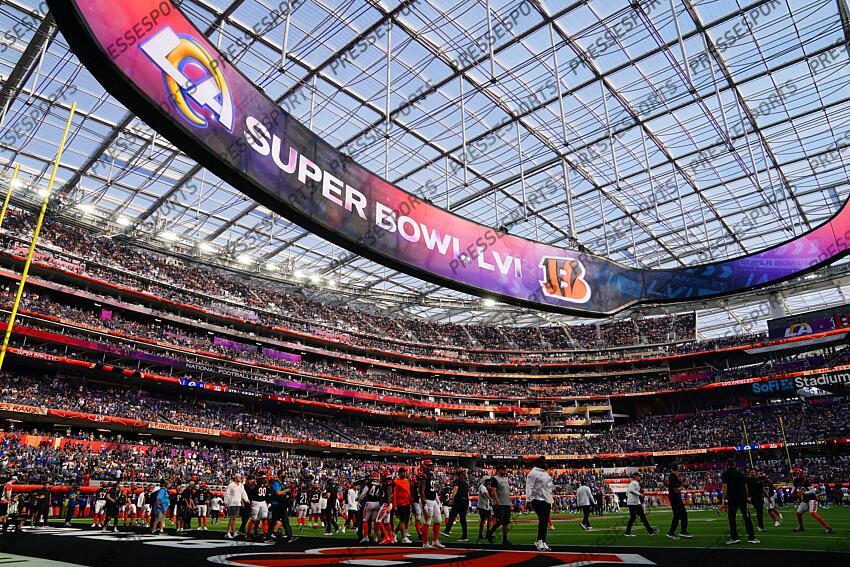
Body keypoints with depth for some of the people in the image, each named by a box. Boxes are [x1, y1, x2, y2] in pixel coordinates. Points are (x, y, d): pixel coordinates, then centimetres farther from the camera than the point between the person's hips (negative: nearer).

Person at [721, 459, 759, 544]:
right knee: (747, 517, 7)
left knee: (732, 518, 3)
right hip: (742, 498, 4)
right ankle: (752, 537, 8)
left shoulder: (726, 473, -1)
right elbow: (745, 487, 12)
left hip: (731, 499, -4)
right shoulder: (741, 473, 12)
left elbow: (725, 487, -9)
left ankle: (734, 538, 3)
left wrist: (724, 498, -6)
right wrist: (746, 497, 18)